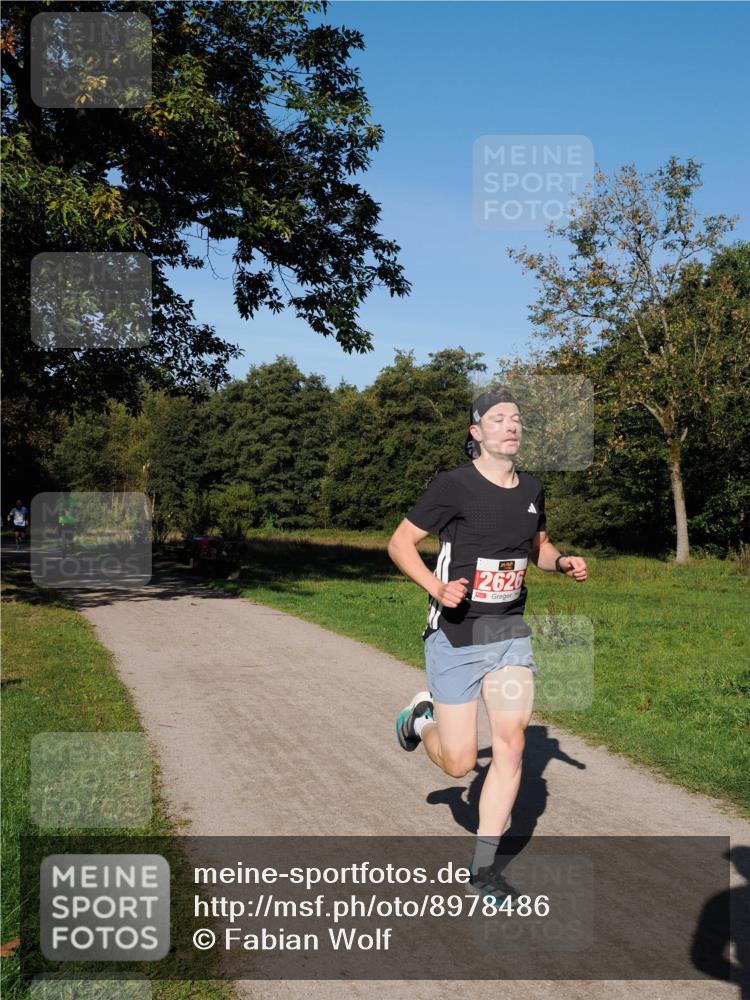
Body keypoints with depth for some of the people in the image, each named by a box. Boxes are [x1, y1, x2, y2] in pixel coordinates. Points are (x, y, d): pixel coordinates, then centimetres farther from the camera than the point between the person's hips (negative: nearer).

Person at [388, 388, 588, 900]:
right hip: (455, 636, -5)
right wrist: (436, 586, -23)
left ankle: (484, 865, 12)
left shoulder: (532, 488, 6)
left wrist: (563, 561, 0)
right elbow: (400, 543, -7)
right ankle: (422, 718, 35)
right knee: (459, 763, -1)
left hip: (510, 632, 5)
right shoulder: (454, 485, -13)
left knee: (512, 742, -4)